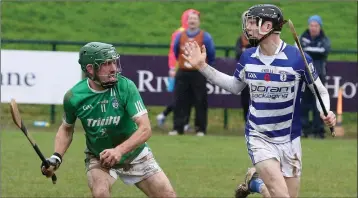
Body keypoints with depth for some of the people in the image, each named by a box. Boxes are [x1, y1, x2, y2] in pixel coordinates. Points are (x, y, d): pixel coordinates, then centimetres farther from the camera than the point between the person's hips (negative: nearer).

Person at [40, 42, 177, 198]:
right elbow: (66, 128, 3)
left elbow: (145, 129, -29)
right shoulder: (73, 97, -18)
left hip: (133, 153, 1)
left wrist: (119, 150, -44)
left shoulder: (126, 86, -24)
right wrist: (56, 157, -12)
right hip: (98, 157, -1)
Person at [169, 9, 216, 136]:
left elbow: (211, 55, 7)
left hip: (199, 74, -3)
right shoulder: (180, 36, 6)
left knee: (200, 102, -1)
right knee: (179, 101, 1)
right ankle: (178, 128, 4)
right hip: (182, 73, 3)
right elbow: (176, 52, 20)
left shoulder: (205, 37, -2)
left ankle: (201, 129, 4)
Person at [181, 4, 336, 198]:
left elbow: (320, 91, -2)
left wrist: (326, 112, -22)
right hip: (259, 138, 1)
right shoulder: (247, 57, -3)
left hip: (289, 139, -1)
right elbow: (235, 87, 16)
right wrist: (203, 67, 10)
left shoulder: (298, 58, -14)